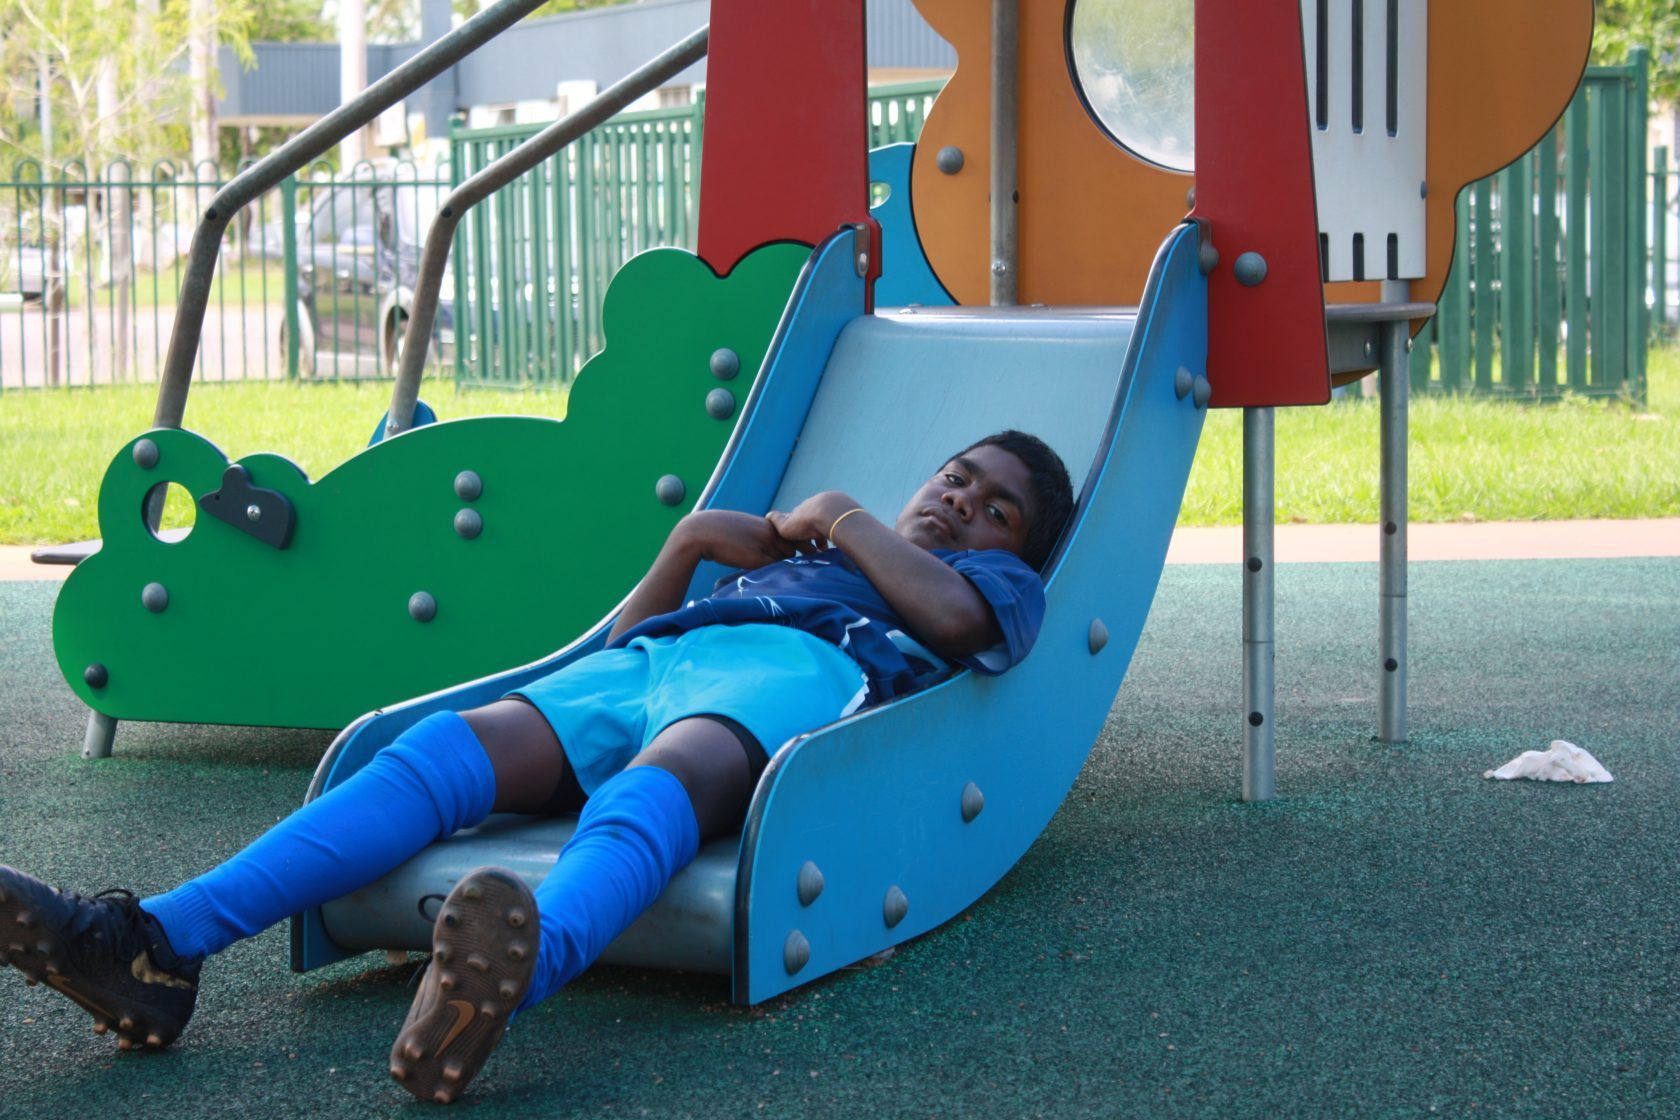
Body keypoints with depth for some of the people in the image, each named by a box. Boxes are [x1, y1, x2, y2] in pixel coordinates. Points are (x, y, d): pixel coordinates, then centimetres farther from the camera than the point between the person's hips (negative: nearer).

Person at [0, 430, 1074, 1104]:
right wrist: (696, 539, 24)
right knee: (448, 747, -24)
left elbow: (955, 620, 3)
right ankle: (158, 943, -41)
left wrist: (849, 519, 16)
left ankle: (522, 966, -74)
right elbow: (626, 631, 36)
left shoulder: (1000, 578, 31)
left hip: (791, 666, -5)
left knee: (662, 778, -41)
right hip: (652, 655, 5)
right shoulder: (789, 548, 45)